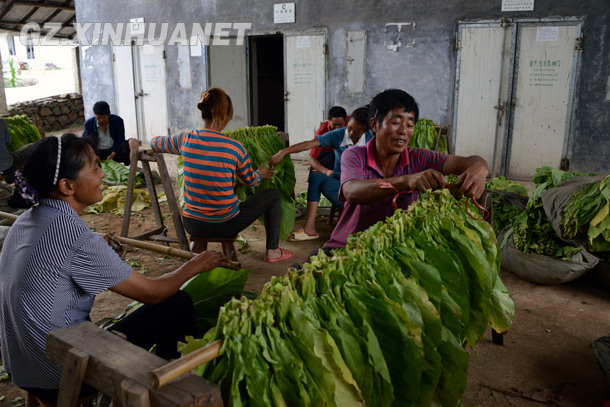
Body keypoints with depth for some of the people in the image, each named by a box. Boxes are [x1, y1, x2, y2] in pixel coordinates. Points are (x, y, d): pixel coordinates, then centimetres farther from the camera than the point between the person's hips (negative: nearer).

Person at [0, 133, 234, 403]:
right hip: (60, 379, -9)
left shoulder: (26, 220, 0)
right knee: (178, 305, -2)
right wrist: (195, 266, -2)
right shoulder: (76, 238, -27)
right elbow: (151, 293, -17)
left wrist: (105, 253, 21)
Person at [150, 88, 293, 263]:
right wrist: (260, 174, 24)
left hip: (192, 225, 5)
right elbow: (251, 181, 0)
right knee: (272, 194, 17)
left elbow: (154, 143, 15)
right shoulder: (234, 147, -18)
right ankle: (273, 251, 27)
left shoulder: (185, 139, -8)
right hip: (225, 225, -5)